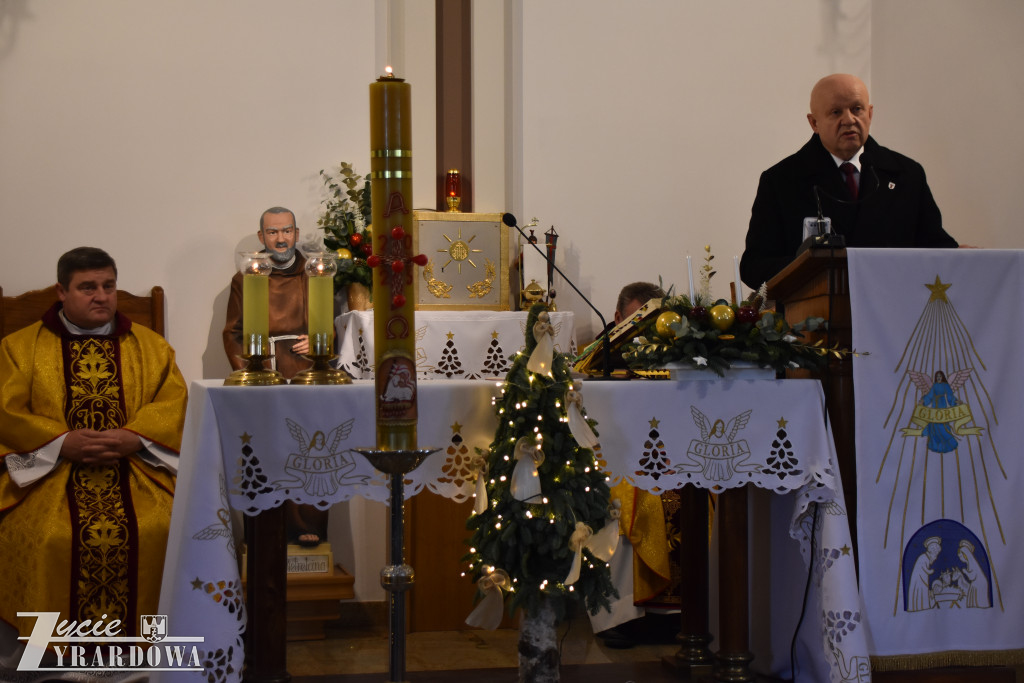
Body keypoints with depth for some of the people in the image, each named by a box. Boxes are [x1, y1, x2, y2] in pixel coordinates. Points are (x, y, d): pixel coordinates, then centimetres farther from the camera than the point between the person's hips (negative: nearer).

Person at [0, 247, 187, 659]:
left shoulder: (149, 345, 14)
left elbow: (174, 404, 4)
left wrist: (134, 438, -15)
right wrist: (63, 443, -15)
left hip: (136, 467, 1)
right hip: (48, 471, -1)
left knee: (158, 531, -27)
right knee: (46, 537, -29)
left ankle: (142, 638, -10)